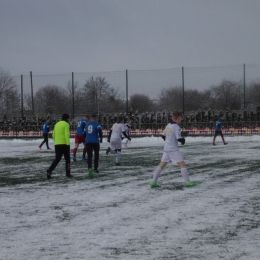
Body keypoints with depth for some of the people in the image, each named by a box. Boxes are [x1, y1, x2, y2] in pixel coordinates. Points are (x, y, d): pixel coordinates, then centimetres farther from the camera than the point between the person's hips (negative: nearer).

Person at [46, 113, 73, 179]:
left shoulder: (57, 124, 14)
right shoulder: (66, 124, -6)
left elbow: (53, 135, 17)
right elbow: (66, 135, -16)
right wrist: (68, 144, -17)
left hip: (57, 145, 6)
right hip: (64, 144, -6)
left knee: (57, 159, 6)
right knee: (67, 159, 10)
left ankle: (49, 170, -14)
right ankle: (68, 173, 12)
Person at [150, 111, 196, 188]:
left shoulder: (168, 125, 10)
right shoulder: (176, 127, -13)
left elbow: (163, 136, 18)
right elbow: (179, 138, -18)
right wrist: (183, 140, 2)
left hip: (166, 149, 8)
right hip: (173, 149, -8)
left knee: (161, 166, 11)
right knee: (182, 165, -4)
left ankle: (153, 182, 11)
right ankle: (188, 182, -9)